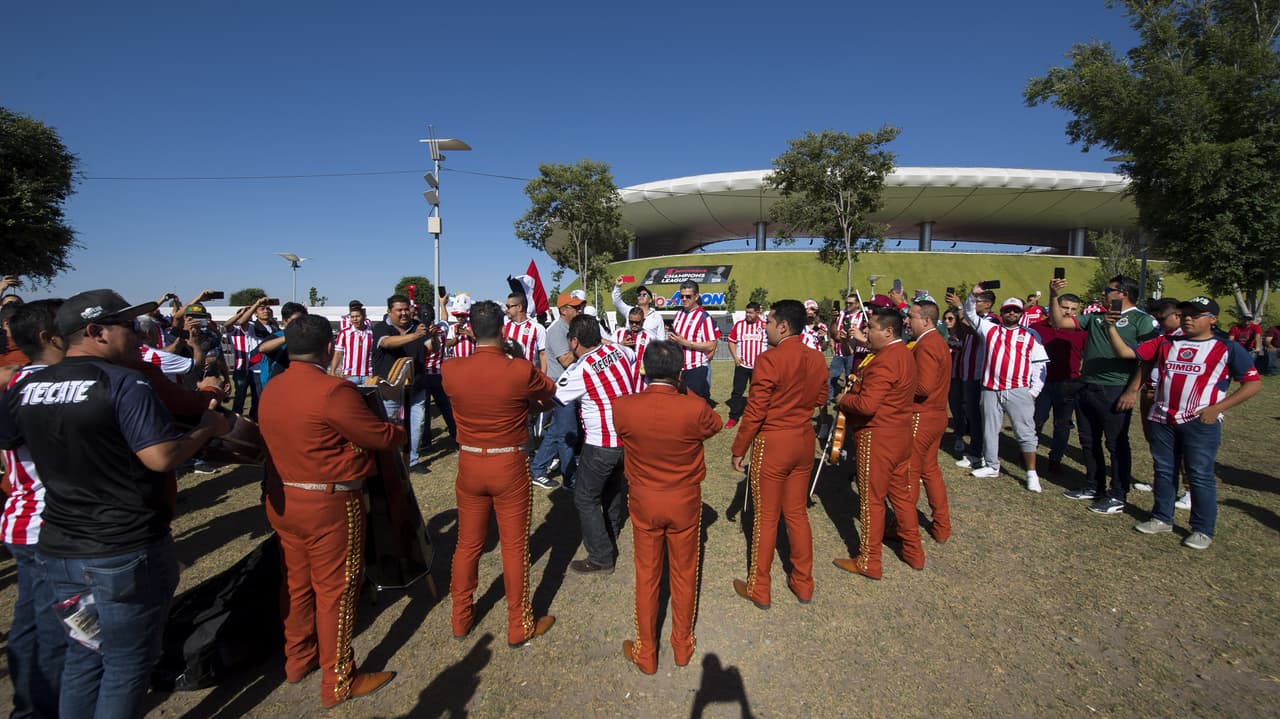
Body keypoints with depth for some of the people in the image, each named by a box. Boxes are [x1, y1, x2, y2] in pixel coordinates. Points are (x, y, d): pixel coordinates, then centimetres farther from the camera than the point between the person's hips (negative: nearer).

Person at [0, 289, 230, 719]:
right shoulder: (124, 383, -17)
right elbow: (162, 457, -23)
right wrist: (208, 428, -8)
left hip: (58, 549, 7)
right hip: (126, 552, -7)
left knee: (84, 654, 23)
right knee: (128, 663, 9)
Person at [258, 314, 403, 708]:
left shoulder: (270, 390, 3)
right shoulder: (333, 390, -22)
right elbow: (380, 437, -15)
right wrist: (403, 431, 5)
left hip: (281, 499, 8)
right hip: (329, 504, -8)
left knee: (296, 582, 21)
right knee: (334, 590, 5)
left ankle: (298, 659, 38)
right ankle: (338, 681, 18)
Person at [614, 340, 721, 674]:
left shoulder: (623, 407, -20)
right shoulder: (695, 408, -24)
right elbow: (714, 425, 0)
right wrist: (685, 392, 3)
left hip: (644, 502, 1)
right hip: (685, 502, 0)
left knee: (646, 577, 17)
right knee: (684, 575, 19)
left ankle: (646, 653, 32)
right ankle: (683, 646, 38)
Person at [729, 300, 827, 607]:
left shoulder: (769, 360, -20)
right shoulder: (817, 359, 0)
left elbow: (755, 411, -17)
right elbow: (820, 400, 13)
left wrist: (738, 449, -7)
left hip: (772, 443, -6)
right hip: (805, 441, 6)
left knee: (766, 517, 7)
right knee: (797, 512, 18)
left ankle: (759, 589, 21)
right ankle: (803, 584, 30)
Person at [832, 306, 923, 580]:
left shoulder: (884, 361, -23)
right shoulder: (904, 353, 10)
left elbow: (866, 405, -29)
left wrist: (844, 399, -11)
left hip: (877, 437, -10)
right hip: (900, 435, 10)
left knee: (872, 499, 2)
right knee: (901, 493, 19)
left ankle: (868, 562, 13)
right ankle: (914, 552, 31)